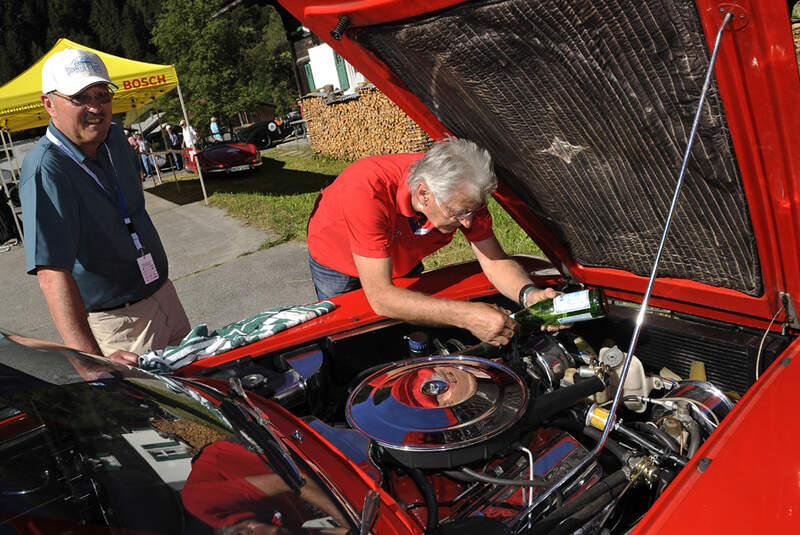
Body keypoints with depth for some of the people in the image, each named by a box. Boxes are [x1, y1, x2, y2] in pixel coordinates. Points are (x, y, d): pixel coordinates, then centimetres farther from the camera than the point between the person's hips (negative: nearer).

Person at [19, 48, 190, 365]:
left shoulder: (113, 137, 1)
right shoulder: (45, 170, -25)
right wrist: (93, 360, -45)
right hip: (117, 322, -8)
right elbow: (52, 272, -35)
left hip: (163, 292, 8)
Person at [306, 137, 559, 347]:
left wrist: (530, 295, -45)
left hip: (404, 260, 4)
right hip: (336, 261, -4)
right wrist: (467, 315, -54)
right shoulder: (368, 191, -47)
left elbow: (496, 262, -22)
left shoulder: (463, 193, -31)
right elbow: (380, 296, -48)